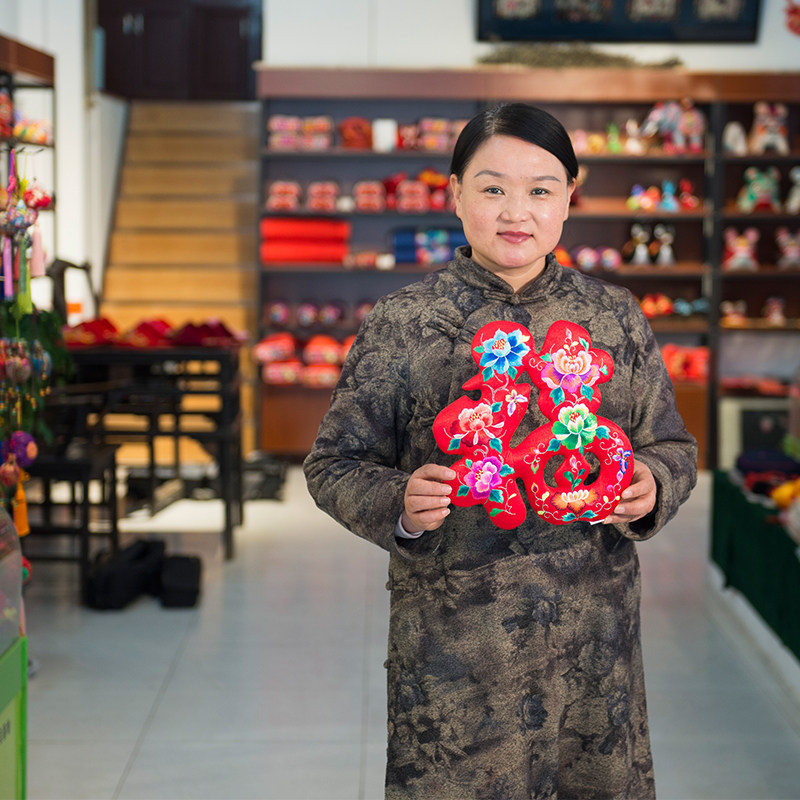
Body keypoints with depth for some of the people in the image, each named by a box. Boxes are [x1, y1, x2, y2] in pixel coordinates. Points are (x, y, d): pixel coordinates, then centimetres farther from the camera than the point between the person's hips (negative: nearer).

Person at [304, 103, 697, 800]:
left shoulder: (615, 317, 5)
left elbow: (672, 444, 12)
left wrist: (652, 486, -10)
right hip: (451, 644, -2)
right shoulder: (401, 324, -3)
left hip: (596, 638, 3)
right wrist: (398, 504, -20)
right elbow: (335, 463, 0)